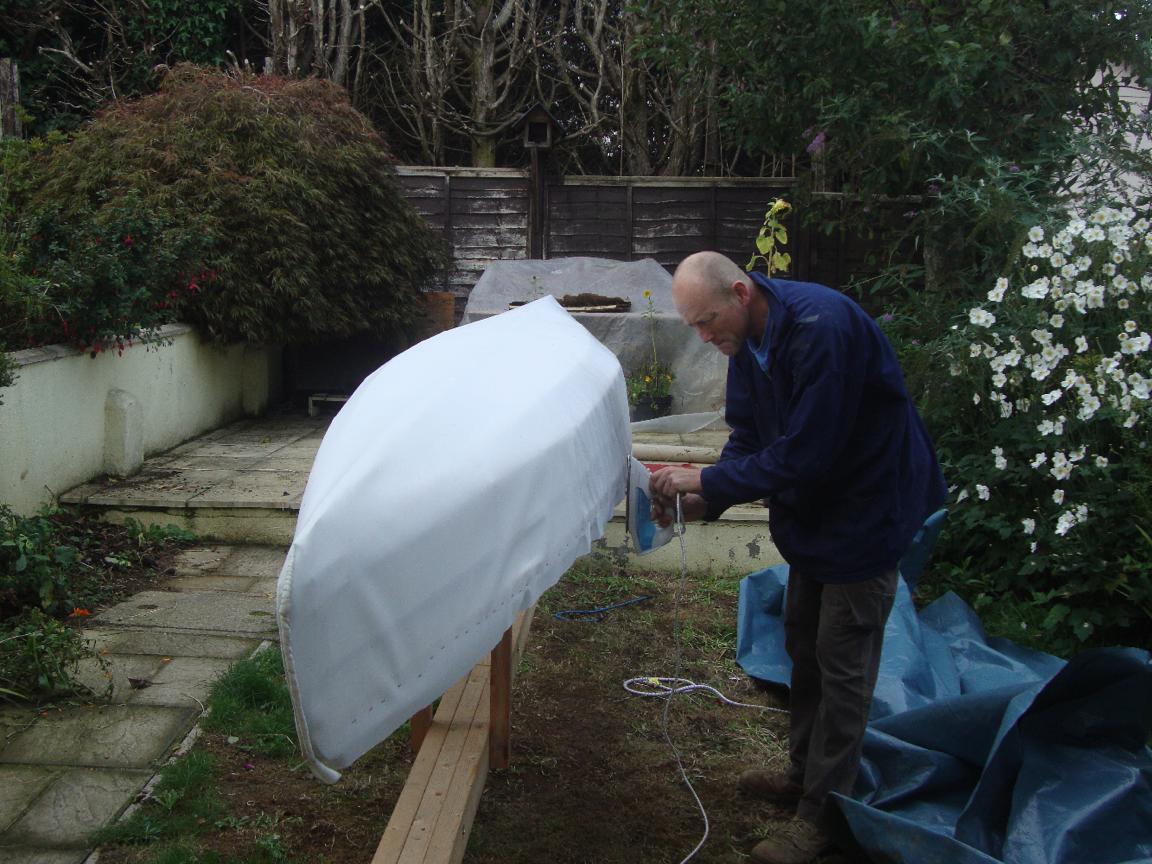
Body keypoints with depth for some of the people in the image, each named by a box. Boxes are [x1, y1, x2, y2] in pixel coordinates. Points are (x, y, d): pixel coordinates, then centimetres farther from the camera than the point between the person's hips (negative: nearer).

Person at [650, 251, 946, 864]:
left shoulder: (822, 326, -32)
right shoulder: (748, 341, -3)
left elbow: (805, 452, -32)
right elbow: (748, 439, 2)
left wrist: (708, 481, -26)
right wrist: (704, 502, -14)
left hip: (868, 510, -9)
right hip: (813, 509, 9)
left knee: (842, 665, 1)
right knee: (803, 647, 19)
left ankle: (821, 814, 14)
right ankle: (804, 771, 37)